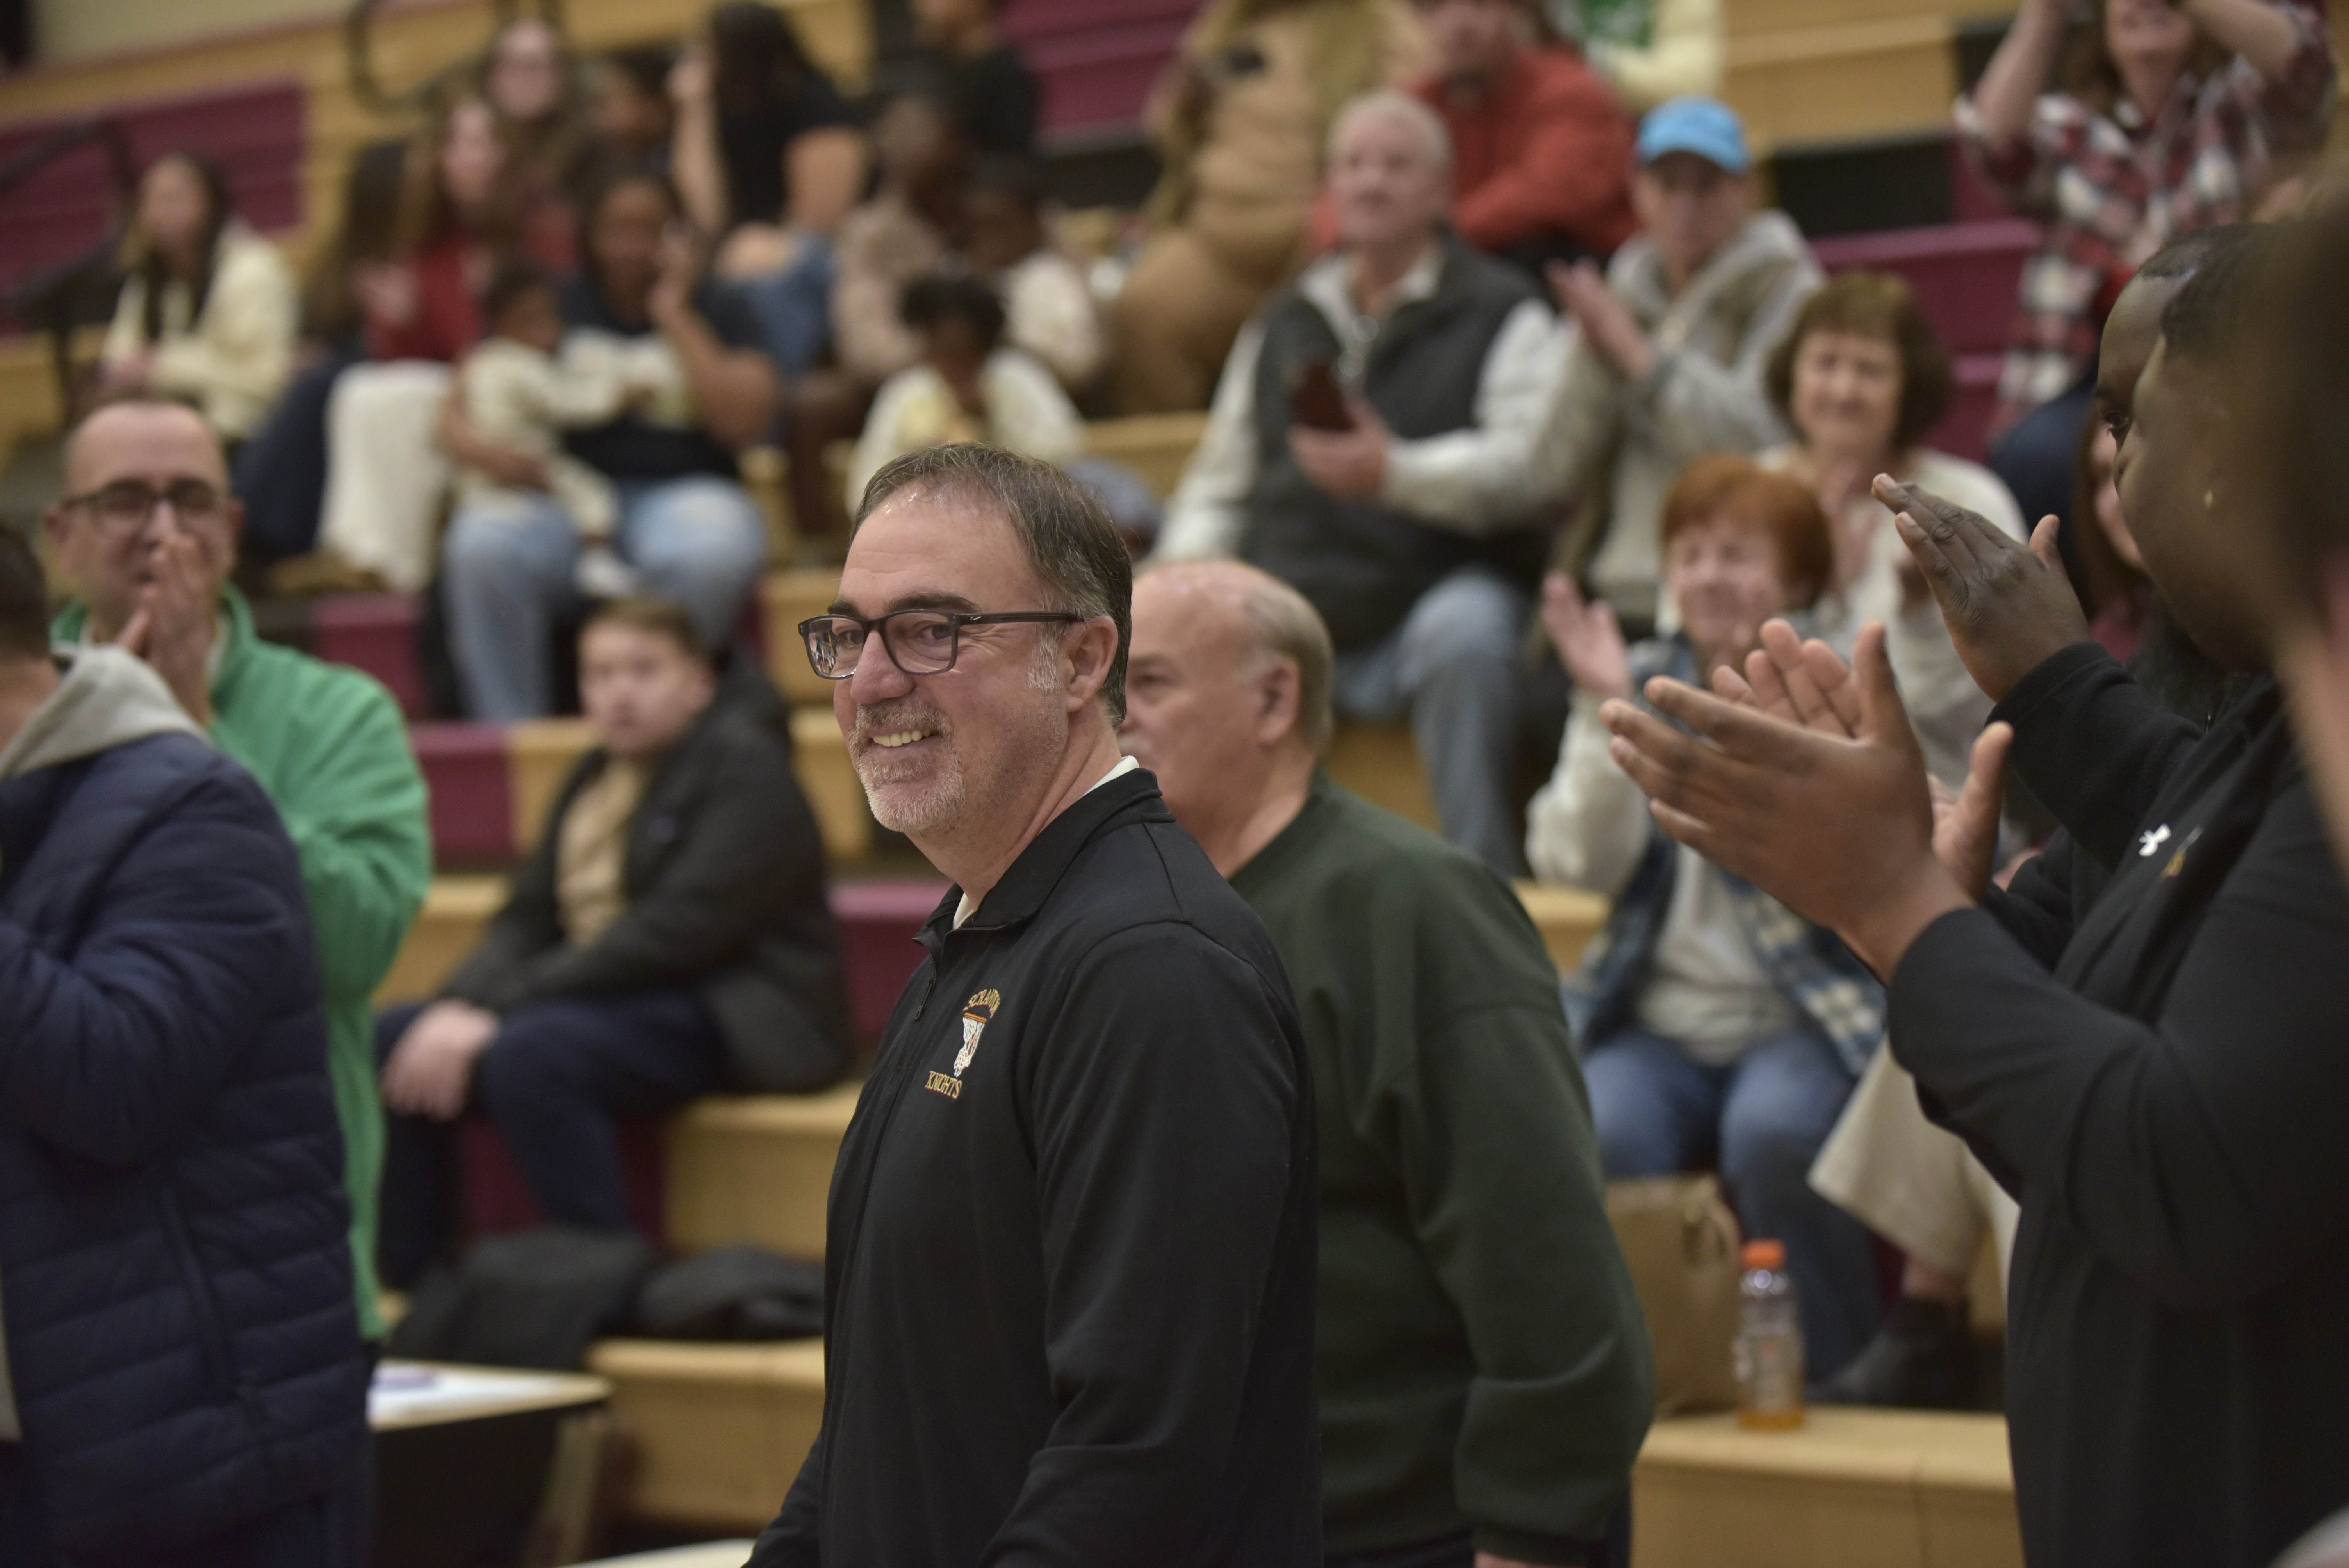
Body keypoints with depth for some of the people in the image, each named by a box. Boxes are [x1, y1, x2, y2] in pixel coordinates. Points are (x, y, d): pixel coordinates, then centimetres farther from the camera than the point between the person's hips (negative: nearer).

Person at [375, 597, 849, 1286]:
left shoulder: (744, 768, -8)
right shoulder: (595, 778, 17)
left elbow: (674, 931, -19)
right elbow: (528, 917, 10)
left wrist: (497, 1014, -23)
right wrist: (459, 1007, -13)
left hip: (733, 1017, -8)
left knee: (525, 1056, -34)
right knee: (387, 1044, -9)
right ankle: (408, 1286, -5)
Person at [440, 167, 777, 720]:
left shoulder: (717, 311, 12)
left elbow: (742, 423, -4)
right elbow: (457, 410, 11)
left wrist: (675, 316, -4)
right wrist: (474, 445, -14)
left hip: (681, 489, -1)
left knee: (712, 554, -38)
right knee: (482, 548, -33)